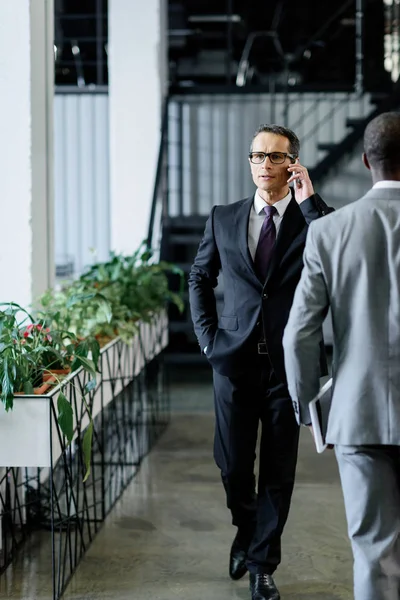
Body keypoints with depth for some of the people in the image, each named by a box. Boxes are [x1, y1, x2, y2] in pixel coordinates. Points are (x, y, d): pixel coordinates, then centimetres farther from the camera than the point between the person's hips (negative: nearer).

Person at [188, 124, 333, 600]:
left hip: (286, 364, -1)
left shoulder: (311, 219, 0)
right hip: (234, 359, 2)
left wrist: (309, 201, -18)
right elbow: (200, 277, 18)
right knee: (233, 465, 7)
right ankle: (247, 530, 37)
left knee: (278, 471, 6)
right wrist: (207, 333, 7)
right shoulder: (223, 220, 7)